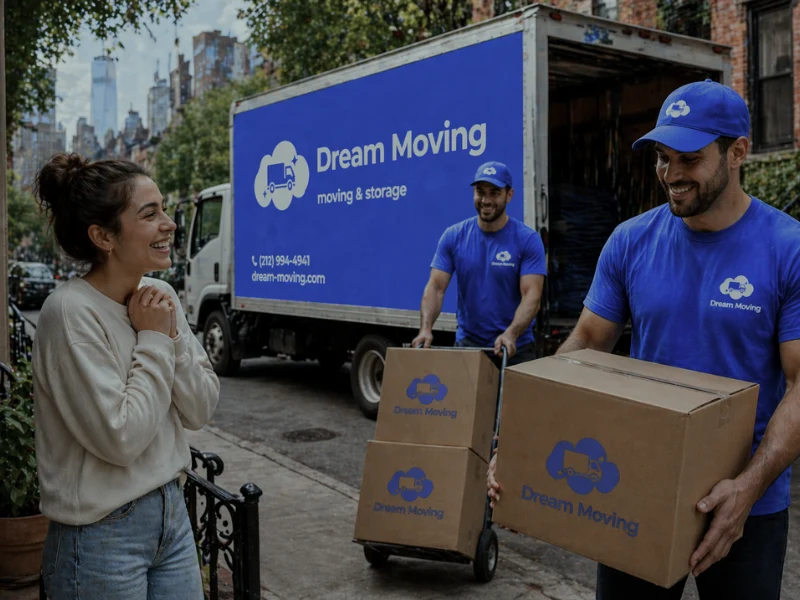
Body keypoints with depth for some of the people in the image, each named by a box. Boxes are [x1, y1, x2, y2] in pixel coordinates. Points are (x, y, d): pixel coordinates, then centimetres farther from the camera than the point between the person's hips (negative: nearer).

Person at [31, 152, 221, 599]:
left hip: (172, 512, 6)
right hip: (102, 536, -6)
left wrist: (172, 337, -11)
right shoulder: (71, 312, -19)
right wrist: (153, 341, -15)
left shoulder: (161, 296, 1)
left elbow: (202, 410, 1)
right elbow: (121, 438, -21)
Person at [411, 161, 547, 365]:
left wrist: (511, 334, -33)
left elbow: (532, 294, -16)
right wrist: (425, 328, -23)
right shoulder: (453, 237, -2)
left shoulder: (528, 240, -9)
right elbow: (436, 287, -6)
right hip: (467, 344, 2)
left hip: (514, 348, -2)